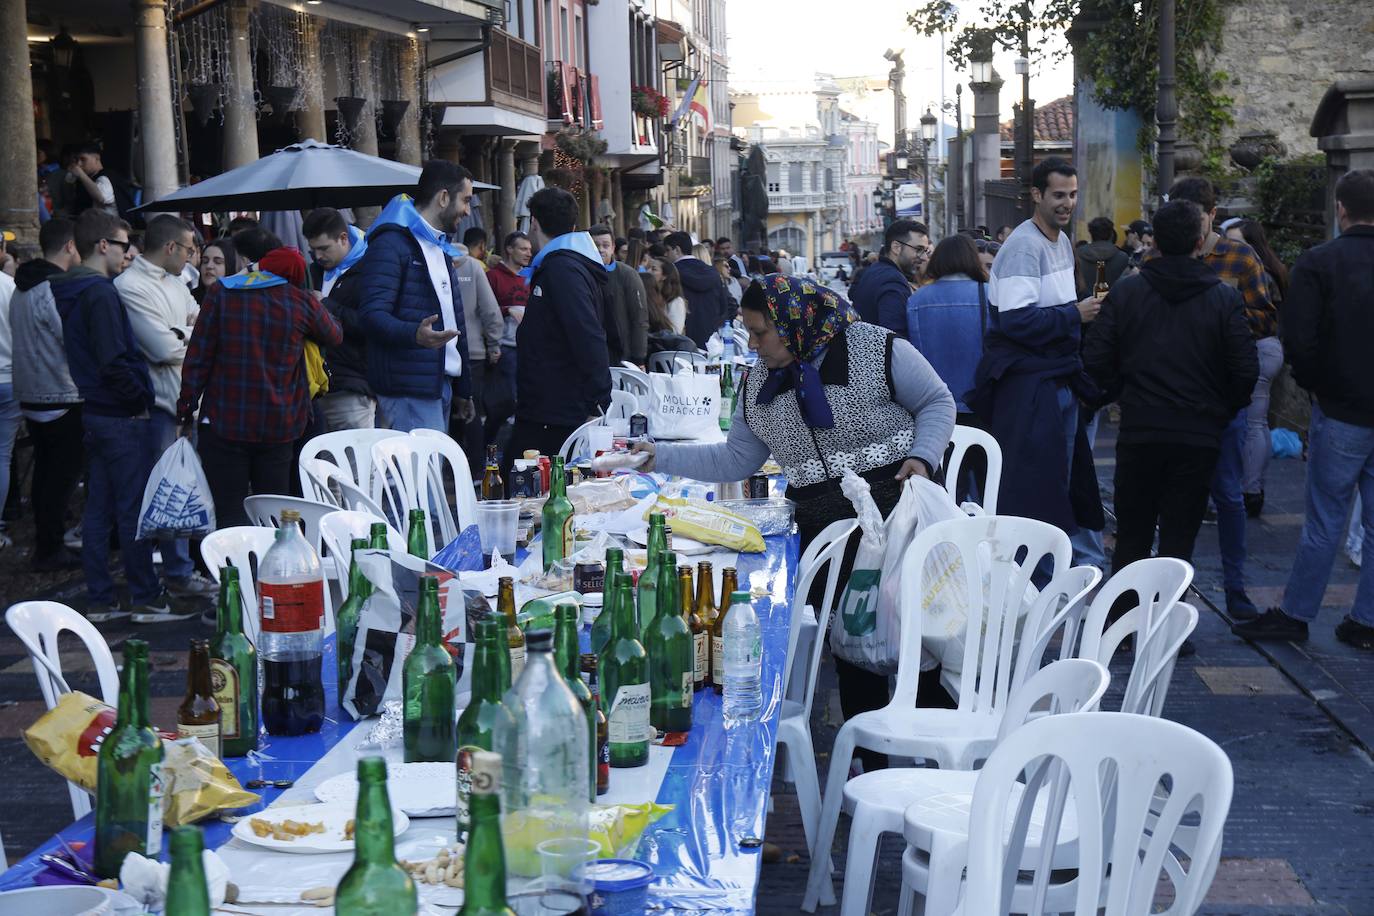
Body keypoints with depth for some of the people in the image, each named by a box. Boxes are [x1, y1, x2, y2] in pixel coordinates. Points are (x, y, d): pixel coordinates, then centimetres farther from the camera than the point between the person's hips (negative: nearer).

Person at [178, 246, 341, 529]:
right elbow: (335, 336, 17)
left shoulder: (221, 293, -1)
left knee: (229, 514, 1)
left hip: (224, 423, -1)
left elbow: (198, 357, -4)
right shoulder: (302, 302, -1)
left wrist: (187, 409, 1)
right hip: (278, 426, 1)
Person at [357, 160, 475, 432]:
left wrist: (463, 387, 25)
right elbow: (373, 315, -18)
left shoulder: (439, 247, 22)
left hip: (440, 385, 9)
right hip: (409, 389, -9)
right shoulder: (391, 243, -8)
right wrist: (414, 334, -37)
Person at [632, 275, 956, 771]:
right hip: (820, 523, 5)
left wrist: (922, 455, -15)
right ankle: (872, 762, 12)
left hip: (898, 506, -4)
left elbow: (937, 402, 1)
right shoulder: (758, 385, 10)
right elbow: (736, 459, 12)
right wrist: (663, 456, 5)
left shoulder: (877, 349, -6)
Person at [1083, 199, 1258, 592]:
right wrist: (1224, 410, 10)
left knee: (1132, 540, 13)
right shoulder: (1225, 298, -6)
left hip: (1139, 431, 1)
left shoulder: (1125, 291, -3)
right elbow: (1246, 370, -8)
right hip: (1200, 435, -1)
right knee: (1179, 541, 7)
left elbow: (1095, 360, -6)